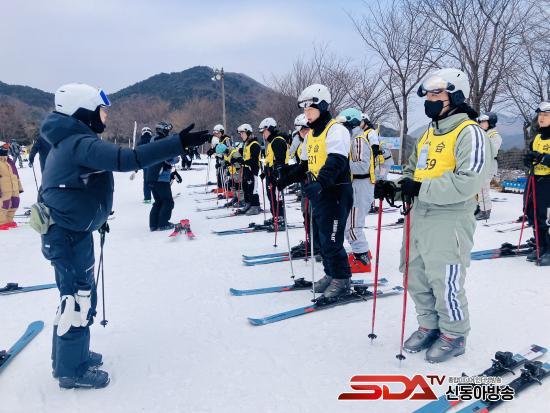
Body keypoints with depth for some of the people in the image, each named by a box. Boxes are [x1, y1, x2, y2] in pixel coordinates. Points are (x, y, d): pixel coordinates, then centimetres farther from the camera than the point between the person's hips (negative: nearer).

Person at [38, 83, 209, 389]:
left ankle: (68, 355, 36)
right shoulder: (81, 144, -21)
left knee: (76, 295, 21)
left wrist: (96, 217, 29)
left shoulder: (71, 141, 12)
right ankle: (72, 370, 18)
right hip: (71, 235, -10)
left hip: (69, 231, 10)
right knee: (80, 300, 2)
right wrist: (178, 143, -37)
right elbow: (127, 159, -35)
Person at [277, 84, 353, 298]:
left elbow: (336, 162, -27)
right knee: (321, 238, 14)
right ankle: (331, 274, 27)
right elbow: (305, 164, 23)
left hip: (336, 193, -9)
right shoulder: (310, 134, 16)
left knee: (331, 240, -6)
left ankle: (342, 280, 9)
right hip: (318, 192, 9)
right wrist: (288, 177, 12)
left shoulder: (336, 130, -11)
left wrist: (320, 183, -40)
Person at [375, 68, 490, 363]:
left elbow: (467, 182, -22)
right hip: (419, 216, 8)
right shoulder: (429, 134, 16)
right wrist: (394, 188, 3)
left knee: (444, 283, 2)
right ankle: (429, 326, 34)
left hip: (450, 220, -8)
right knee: (417, 278, 15)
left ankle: (454, 335, 24)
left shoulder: (469, 132, -10)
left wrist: (421, 189, -22)